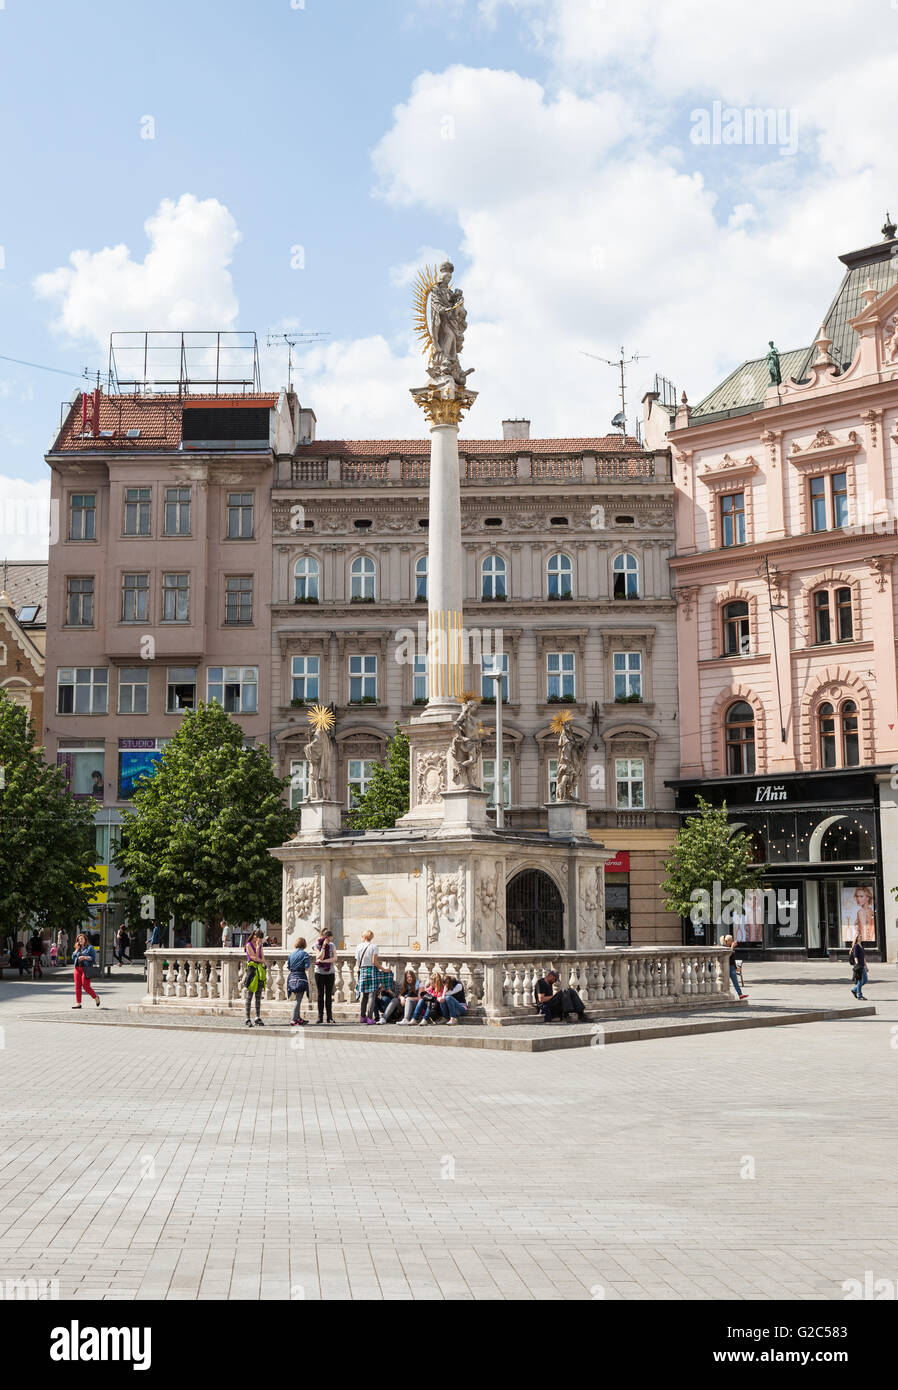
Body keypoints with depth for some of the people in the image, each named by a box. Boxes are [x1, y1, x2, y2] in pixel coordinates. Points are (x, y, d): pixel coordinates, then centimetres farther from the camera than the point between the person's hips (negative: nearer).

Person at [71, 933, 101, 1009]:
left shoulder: (89, 948, 0)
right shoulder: (78, 949, 17)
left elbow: (93, 958, -7)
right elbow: (73, 957, 9)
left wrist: (84, 957, -15)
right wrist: (77, 949, 1)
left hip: (86, 969, -6)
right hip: (77, 968, 6)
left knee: (86, 986, -8)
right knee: (77, 986, 2)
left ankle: (96, 998, 14)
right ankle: (78, 1003, 6)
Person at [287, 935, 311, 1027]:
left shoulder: (291, 954, 10)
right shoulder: (304, 953, -6)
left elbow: (288, 967, 12)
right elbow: (306, 967, -13)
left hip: (292, 976, 6)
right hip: (301, 977, -6)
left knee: (296, 999, 19)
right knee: (298, 999, -6)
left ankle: (298, 1017, 27)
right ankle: (294, 1020, -11)